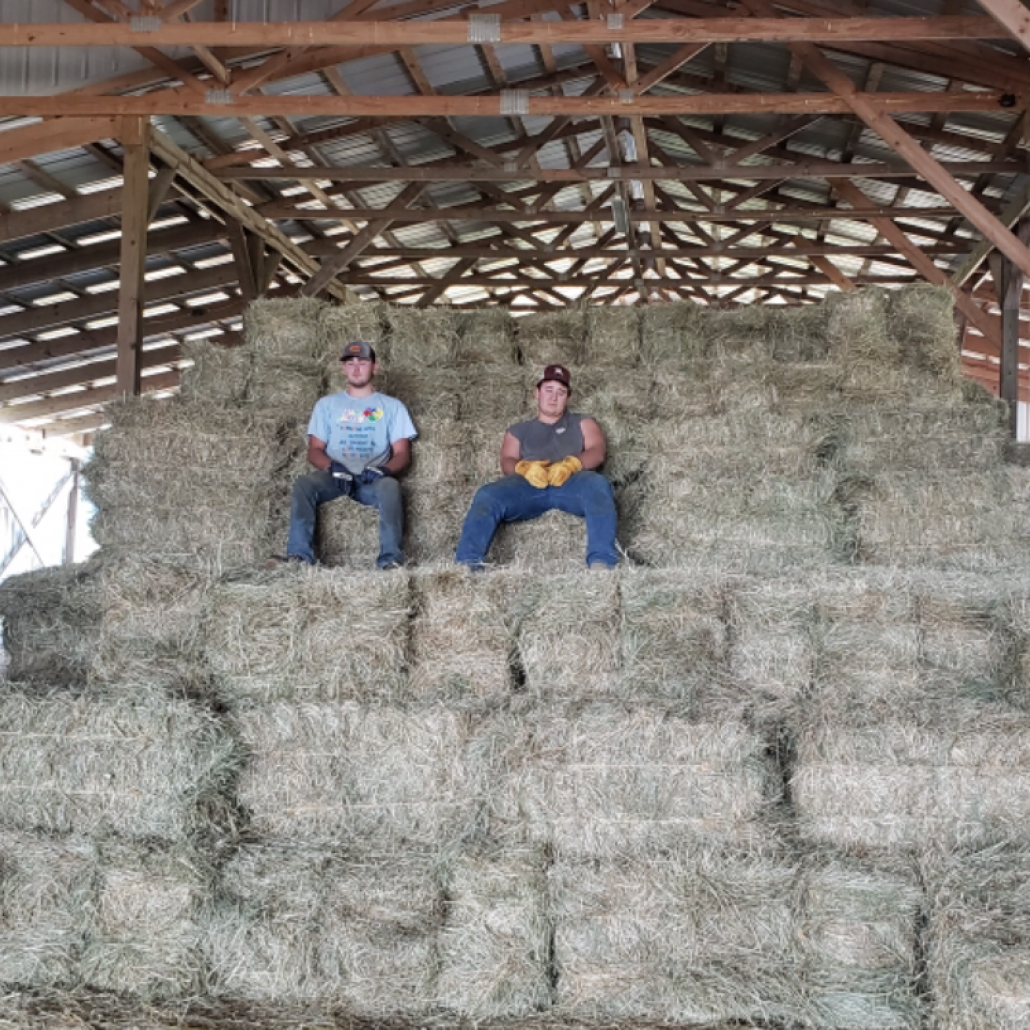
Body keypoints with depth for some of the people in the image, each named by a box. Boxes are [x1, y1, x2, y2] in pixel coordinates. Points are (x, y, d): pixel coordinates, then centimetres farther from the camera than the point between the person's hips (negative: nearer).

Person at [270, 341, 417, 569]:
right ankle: (299, 555, -39)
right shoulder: (327, 404, 20)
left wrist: (384, 469, -17)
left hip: (372, 478, -1)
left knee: (390, 486, -36)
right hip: (335, 475, 2)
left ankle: (391, 558, -43)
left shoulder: (392, 406, 16)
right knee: (303, 484, -30)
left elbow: (402, 453, 8)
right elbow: (314, 450, 12)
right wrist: (332, 467, -12)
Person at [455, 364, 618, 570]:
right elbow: (507, 461, 14)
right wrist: (524, 467, -13)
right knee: (487, 495, -29)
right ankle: (467, 564, -45)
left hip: (572, 481, -1)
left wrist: (571, 464, -15)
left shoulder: (582, 423, 29)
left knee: (598, 485, -37)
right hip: (529, 484, 1)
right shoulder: (519, 429, 32)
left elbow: (596, 452, 10)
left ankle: (601, 564, -52)